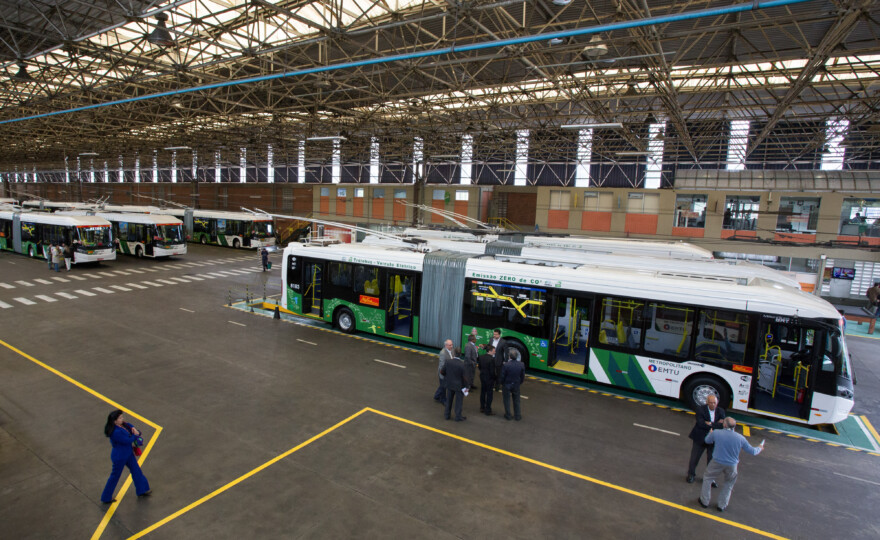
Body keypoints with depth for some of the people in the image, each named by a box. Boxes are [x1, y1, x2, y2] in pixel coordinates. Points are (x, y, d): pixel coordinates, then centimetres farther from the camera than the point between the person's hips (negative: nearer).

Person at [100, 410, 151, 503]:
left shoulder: (123, 425, -7)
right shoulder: (116, 432, -33)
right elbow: (128, 440, -27)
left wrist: (135, 430, -16)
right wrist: (135, 435, -10)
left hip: (128, 453, 9)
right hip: (119, 457, -9)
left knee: (136, 470, 18)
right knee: (115, 477, 10)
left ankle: (142, 490, 34)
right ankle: (106, 498, 33)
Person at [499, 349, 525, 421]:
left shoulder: (505, 365, -25)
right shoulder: (521, 365, -15)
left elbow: (502, 376, -14)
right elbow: (523, 377, -4)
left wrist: (502, 384, 5)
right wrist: (519, 383, 13)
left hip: (507, 385, -2)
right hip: (516, 385, 3)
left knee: (507, 400, 17)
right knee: (516, 401, 20)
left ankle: (508, 416, 28)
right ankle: (517, 416, 30)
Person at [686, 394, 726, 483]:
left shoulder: (720, 411, -2)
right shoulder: (700, 409, -13)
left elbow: (722, 425, -13)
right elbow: (700, 423, -24)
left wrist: (710, 424, -21)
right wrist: (716, 424, -21)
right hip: (700, 438, -2)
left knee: (712, 459, 12)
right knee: (694, 458, 9)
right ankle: (691, 474, 30)